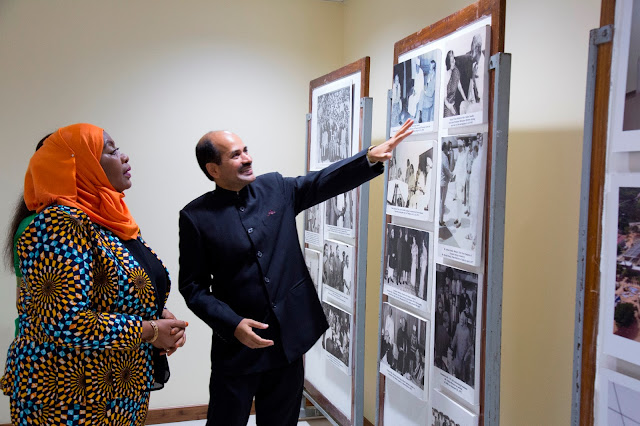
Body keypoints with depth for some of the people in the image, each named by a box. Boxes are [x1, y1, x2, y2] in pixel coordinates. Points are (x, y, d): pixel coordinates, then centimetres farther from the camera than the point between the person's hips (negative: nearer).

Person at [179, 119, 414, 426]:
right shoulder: (196, 216, -8)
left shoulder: (275, 189, 3)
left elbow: (326, 180, 0)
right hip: (237, 346, -3)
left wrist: (372, 157, -14)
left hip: (289, 341, 4)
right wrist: (233, 324, -16)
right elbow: (193, 286, -6)